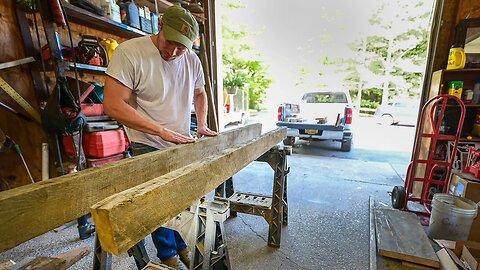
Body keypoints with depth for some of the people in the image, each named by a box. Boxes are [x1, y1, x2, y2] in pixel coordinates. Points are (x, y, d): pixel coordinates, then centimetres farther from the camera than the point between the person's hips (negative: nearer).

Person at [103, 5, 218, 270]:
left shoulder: (192, 60, -1)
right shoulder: (129, 52, -17)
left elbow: (199, 93, 16)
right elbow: (113, 104, -23)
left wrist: (202, 124, 1)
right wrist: (163, 132, -27)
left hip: (183, 145, 5)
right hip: (150, 148, -4)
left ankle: (183, 246, 44)